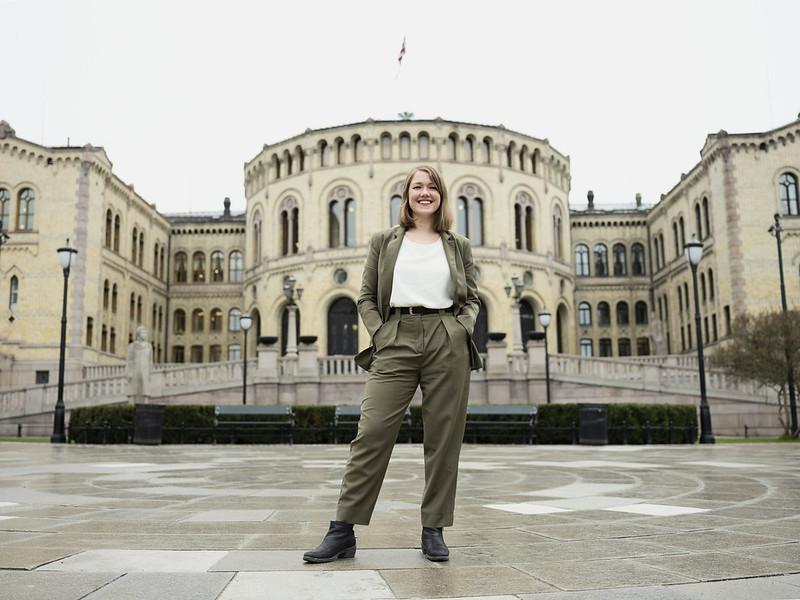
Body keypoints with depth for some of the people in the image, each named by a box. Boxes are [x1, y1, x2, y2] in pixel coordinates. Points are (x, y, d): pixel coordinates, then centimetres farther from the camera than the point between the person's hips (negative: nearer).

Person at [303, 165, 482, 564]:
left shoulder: (458, 245, 16)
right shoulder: (384, 242, 15)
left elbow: (472, 299, 17)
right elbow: (366, 297, 12)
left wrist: (463, 328, -2)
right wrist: (379, 334, -3)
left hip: (447, 342, 1)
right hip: (396, 341, -1)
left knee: (444, 438, 1)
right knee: (372, 432, -8)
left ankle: (434, 530, 12)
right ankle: (343, 531, -3)